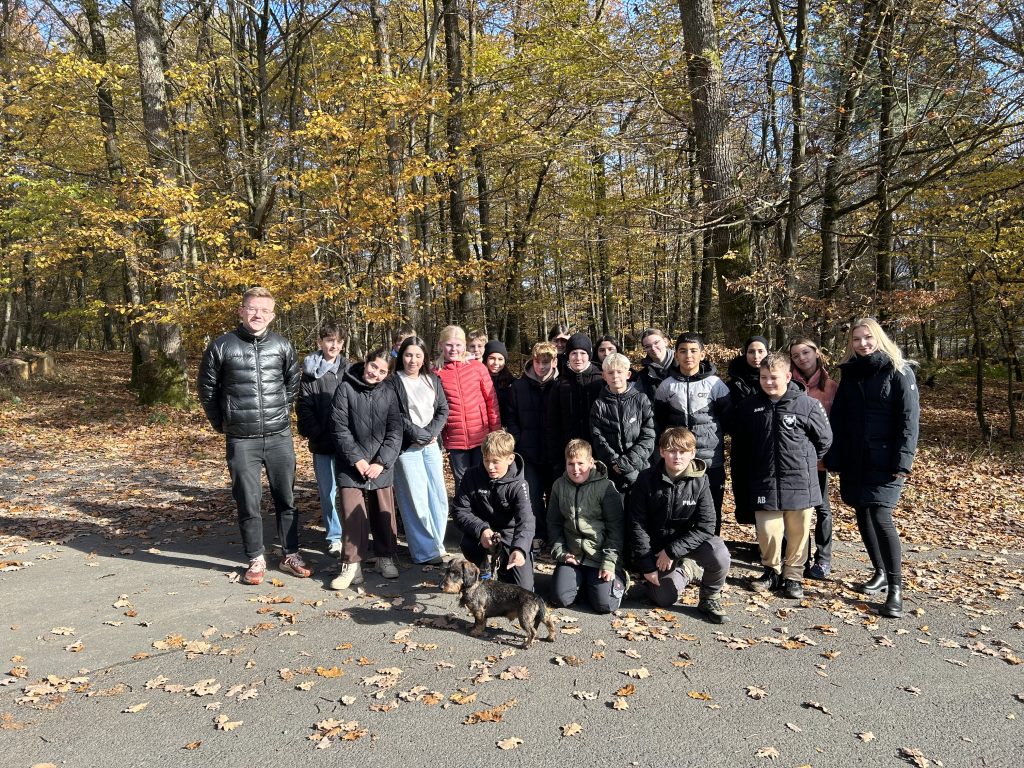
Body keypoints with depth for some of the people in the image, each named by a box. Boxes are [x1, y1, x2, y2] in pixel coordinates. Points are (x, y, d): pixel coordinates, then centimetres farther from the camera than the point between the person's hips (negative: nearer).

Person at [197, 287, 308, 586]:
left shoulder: (282, 346, 1)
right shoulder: (221, 347, -4)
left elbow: (293, 382, 16)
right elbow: (206, 388, 7)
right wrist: (221, 423, 8)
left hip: (279, 436, 2)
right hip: (241, 440, -1)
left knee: (286, 497, 9)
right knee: (248, 501, 4)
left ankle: (291, 555, 22)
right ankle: (256, 560, 18)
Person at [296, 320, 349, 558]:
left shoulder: (349, 370, 5)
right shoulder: (310, 372, 1)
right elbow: (303, 408, -1)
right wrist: (317, 434, -10)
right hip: (322, 444, -1)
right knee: (328, 491, 6)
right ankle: (335, 537, 17)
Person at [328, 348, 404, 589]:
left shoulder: (389, 393, 4)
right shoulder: (346, 388, -3)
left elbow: (395, 431, 1)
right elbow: (340, 428, -7)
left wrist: (381, 462, -9)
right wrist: (357, 459, -11)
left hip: (382, 466, 2)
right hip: (352, 465, -2)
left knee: (384, 513, 9)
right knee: (352, 514, -4)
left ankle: (386, 557, 25)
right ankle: (351, 564, 5)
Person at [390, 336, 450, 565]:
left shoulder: (432, 380, 12)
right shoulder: (394, 381, -4)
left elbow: (443, 409, 8)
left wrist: (431, 433, -7)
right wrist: (420, 435, -11)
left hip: (431, 445, 5)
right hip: (407, 447, -5)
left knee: (438, 495, 4)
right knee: (416, 499, -3)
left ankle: (436, 542, 19)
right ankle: (425, 551, 7)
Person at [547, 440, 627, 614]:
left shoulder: (605, 487, -10)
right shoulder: (560, 485, 2)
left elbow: (616, 527, -9)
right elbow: (553, 523, 9)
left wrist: (609, 562, -14)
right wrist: (559, 552, -3)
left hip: (600, 556, -3)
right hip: (571, 555, 3)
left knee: (605, 604, -13)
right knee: (560, 599, -11)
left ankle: (617, 578, 19)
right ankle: (581, 580, 20)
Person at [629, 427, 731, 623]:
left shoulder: (699, 481, -14)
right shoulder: (646, 479, -15)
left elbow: (705, 526, -17)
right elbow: (638, 524, -11)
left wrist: (672, 551, -22)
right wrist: (647, 565, -12)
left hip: (689, 540, 0)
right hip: (658, 545, 1)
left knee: (719, 555, -29)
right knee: (665, 599, -5)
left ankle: (710, 600, 0)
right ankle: (686, 569, 27)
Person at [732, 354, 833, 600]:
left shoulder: (807, 405, -7)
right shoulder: (749, 406, 1)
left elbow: (825, 439, 5)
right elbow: (739, 442, 15)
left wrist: (804, 462, 10)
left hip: (799, 481, -1)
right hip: (764, 482, 1)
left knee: (798, 532, 9)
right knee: (767, 531, 1)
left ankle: (793, 575, 26)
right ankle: (772, 570, 24)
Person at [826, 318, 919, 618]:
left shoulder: (899, 372, -5)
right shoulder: (849, 373, 9)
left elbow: (909, 418, -9)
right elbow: (838, 418, 8)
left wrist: (903, 461, -16)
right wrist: (833, 458, 3)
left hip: (885, 461, -5)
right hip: (854, 461, 5)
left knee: (880, 517, -12)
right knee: (863, 516, 11)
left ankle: (896, 588, -2)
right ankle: (880, 573, 27)